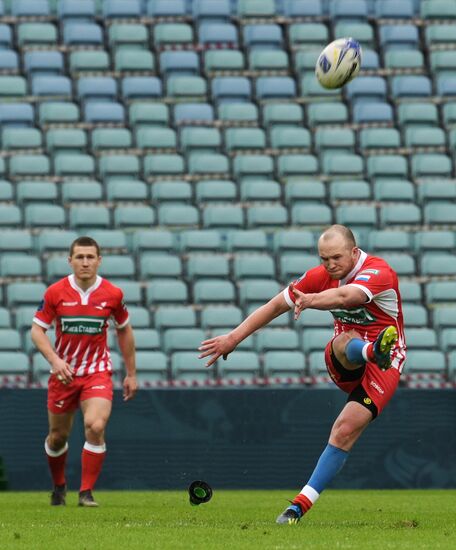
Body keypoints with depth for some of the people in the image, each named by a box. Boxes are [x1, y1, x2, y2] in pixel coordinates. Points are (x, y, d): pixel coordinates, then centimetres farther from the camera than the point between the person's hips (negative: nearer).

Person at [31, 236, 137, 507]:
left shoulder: (112, 294, -5)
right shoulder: (55, 292, -8)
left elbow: (124, 331, 9)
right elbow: (37, 329, -3)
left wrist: (131, 374, 11)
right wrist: (55, 360, -20)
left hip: (98, 372, -1)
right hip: (64, 372, 1)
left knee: (96, 427, -22)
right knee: (58, 436, 10)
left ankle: (87, 492, -12)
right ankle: (59, 486, 38)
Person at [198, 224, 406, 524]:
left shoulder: (378, 272, -20)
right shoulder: (321, 275, 1)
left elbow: (344, 297, -43)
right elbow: (275, 306, 9)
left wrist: (311, 301, -63)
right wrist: (233, 338, 4)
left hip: (384, 365, -3)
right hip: (343, 364, 3)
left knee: (345, 432, -21)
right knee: (346, 342, -36)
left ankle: (301, 504, -23)